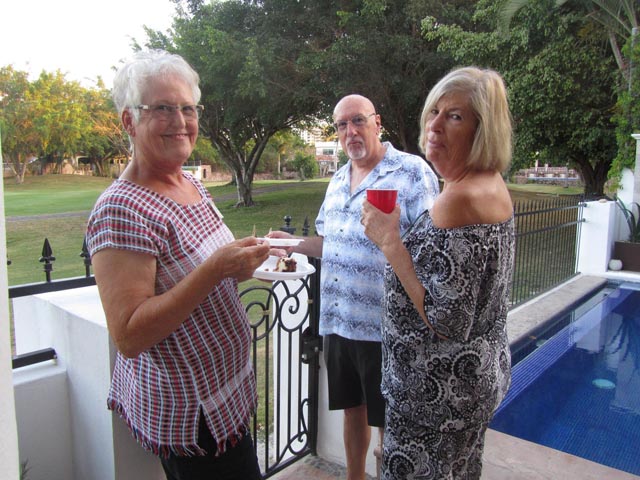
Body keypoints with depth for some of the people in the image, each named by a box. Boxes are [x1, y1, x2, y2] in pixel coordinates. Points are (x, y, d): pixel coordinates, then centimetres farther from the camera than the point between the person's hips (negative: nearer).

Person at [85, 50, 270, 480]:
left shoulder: (191, 184, 4)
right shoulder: (121, 210, -23)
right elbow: (129, 336, -26)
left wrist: (238, 263, -3)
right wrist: (216, 269, -32)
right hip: (183, 412, -8)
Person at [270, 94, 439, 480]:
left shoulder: (412, 171, -9)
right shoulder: (338, 181, 13)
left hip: (384, 327, -7)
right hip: (338, 321, 7)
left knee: (388, 421, 10)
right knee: (352, 408, 23)